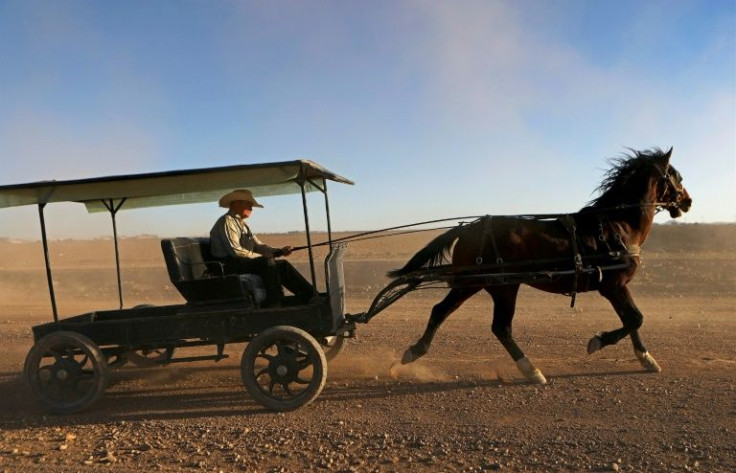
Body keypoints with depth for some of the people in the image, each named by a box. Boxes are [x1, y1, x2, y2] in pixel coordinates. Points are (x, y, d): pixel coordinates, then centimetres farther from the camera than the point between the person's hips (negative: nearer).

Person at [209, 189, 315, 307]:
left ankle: (311, 296, -8)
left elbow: (258, 245, 16)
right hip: (229, 265, -9)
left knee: (283, 265, -2)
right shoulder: (227, 221, -8)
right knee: (268, 261, -29)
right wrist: (262, 257, -16)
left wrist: (280, 251, 0)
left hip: (245, 262, 9)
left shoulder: (243, 225, 23)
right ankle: (274, 304, -30)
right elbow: (235, 251, -19)